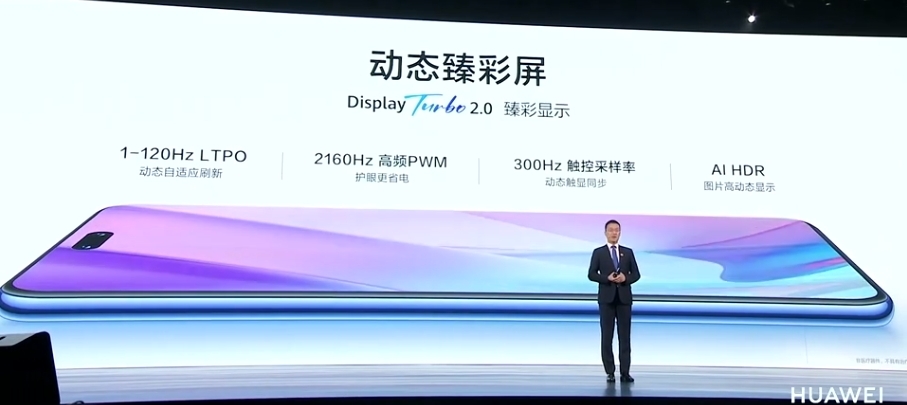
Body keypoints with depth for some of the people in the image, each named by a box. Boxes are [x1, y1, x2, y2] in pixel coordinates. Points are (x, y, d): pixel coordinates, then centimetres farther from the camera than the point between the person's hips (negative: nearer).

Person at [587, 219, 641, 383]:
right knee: (607, 336, 1)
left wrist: (625, 278, -12)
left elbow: (636, 274, 8)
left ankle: (625, 373, 3)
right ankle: (610, 373, 6)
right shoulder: (598, 252, 4)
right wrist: (607, 278, -16)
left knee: (624, 336, 1)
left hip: (624, 298, 2)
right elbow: (591, 274, -1)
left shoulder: (628, 252, 10)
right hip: (606, 298, -1)